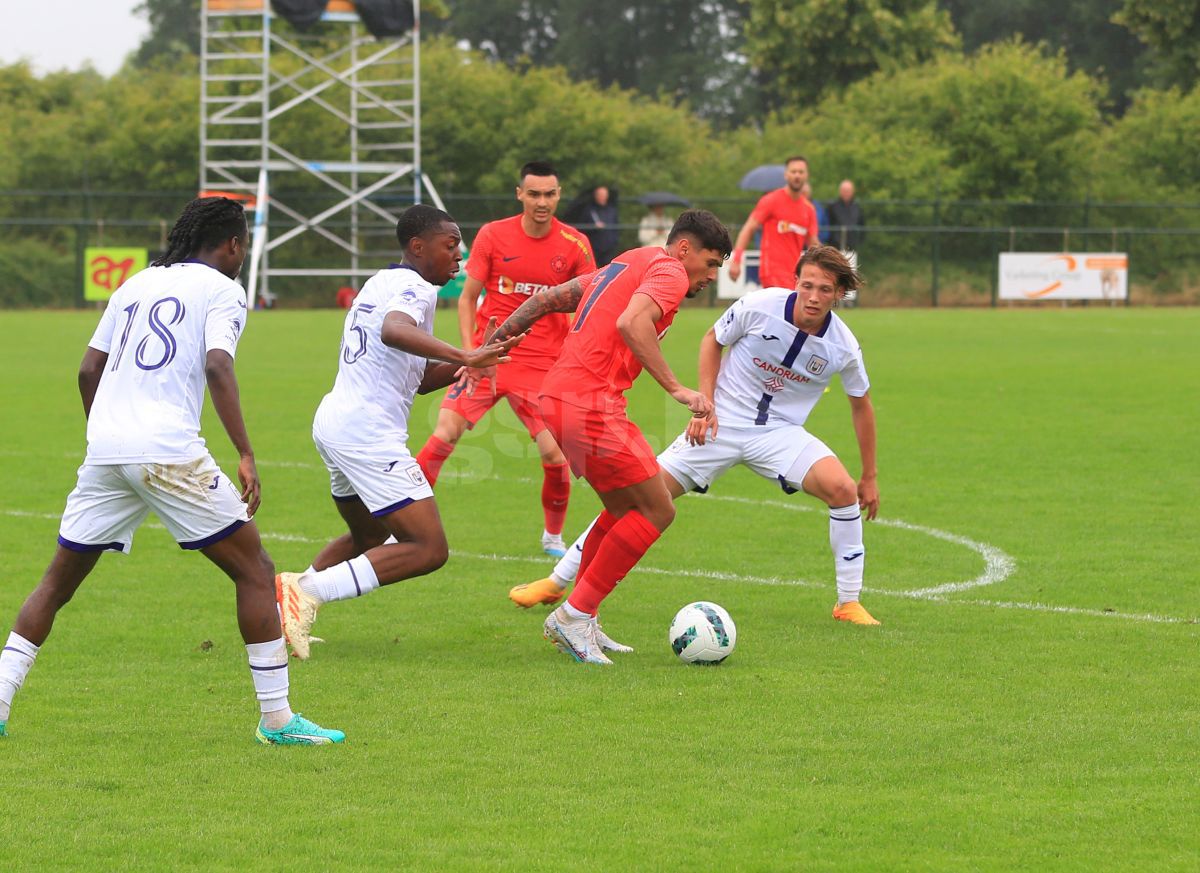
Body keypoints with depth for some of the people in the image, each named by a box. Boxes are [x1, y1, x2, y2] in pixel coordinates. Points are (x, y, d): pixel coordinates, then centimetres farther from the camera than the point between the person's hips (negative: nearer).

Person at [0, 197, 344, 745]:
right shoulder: (221, 289, 5)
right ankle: (277, 719, 0)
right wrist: (246, 457, -15)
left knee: (58, 583, 16)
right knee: (255, 571, 3)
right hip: (168, 450, -6)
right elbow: (217, 367, -12)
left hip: (104, 450, 6)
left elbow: (88, 372, 20)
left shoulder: (136, 285, 22)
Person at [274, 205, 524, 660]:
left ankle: (294, 594, 16)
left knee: (370, 542, 30)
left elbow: (420, 379, 24)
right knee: (429, 549, -12)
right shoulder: (416, 289, -9)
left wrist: (481, 355, 13)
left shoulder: (383, 282, 22)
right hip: (368, 432, -10)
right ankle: (308, 593, -16)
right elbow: (394, 331, -35)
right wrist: (463, 357, -43)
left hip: (334, 420, 10)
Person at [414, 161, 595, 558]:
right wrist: (470, 351, -8)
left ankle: (553, 536, 15)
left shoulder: (574, 245, -1)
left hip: (541, 365, 0)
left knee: (554, 454, -10)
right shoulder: (493, 235, -1)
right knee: (445, 434, -13)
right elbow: (467, 298, 4)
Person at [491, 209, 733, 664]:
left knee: (627, 508, 20)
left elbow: (545, 299, 25)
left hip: (556, 399, 10)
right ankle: (575, 615, -5)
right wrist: (676, 389, -25)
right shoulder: (669, 272, -4)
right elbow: (631, 323, -24)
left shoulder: (621, 267, 26)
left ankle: (580, 623, 20)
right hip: (589, 402, -10)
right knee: (657, 512, -5)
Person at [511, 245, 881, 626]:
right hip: (721, 423, 0)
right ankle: (557, 582, 4)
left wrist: (870, 476, 8)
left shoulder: (843, 346, -13)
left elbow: (861, 405, 4)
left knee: (842, 488, -26)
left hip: (780, 433, 0)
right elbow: (712, 341, 3)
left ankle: (849, 603, -10)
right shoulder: (760, 305, -17)